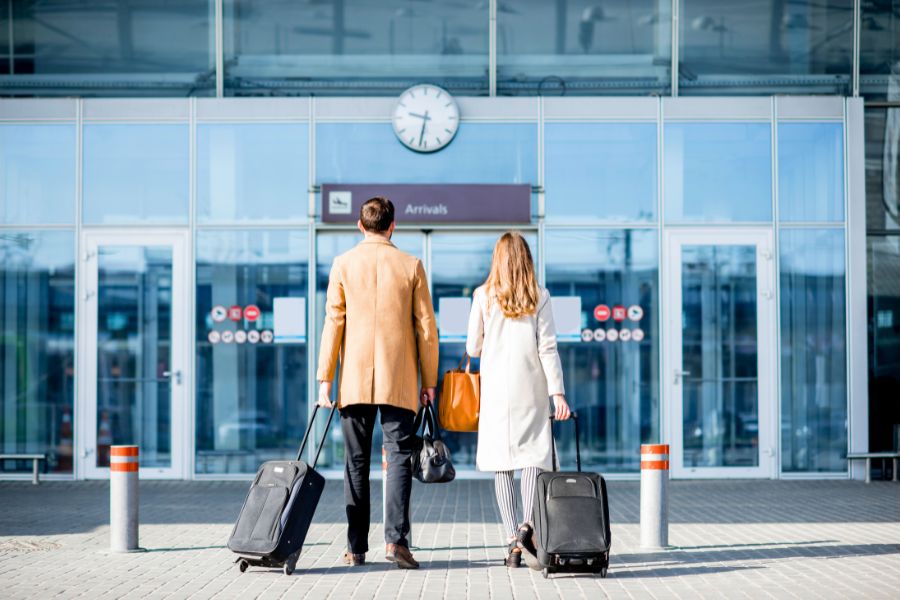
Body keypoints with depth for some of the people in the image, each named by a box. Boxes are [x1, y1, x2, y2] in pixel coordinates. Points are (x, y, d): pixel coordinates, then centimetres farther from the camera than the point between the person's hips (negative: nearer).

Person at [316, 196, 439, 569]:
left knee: (357, 462, 7)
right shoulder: (411, 265, 1)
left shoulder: (343, 264, 2)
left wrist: (324, 379, 4)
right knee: (399, 457, 0)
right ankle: (396, 538, -13)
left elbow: (333, 323, 0)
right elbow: (426, 327, 1)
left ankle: (356, 548, 8)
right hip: (399, 381, -1)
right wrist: (429, 380, 8)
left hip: (355, 380, 1)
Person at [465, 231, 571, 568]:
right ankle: (527, 525, -20)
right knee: (534, 456, 3)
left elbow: (473, 347, 4)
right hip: (531, 389, 0)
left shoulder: (483, 296, 1)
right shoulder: (539, 297, 0)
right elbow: (548, 348, -4)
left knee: (502, 464, 4)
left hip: (496, 389, 1)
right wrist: (557, 392, -4)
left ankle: (513, 541, 1)